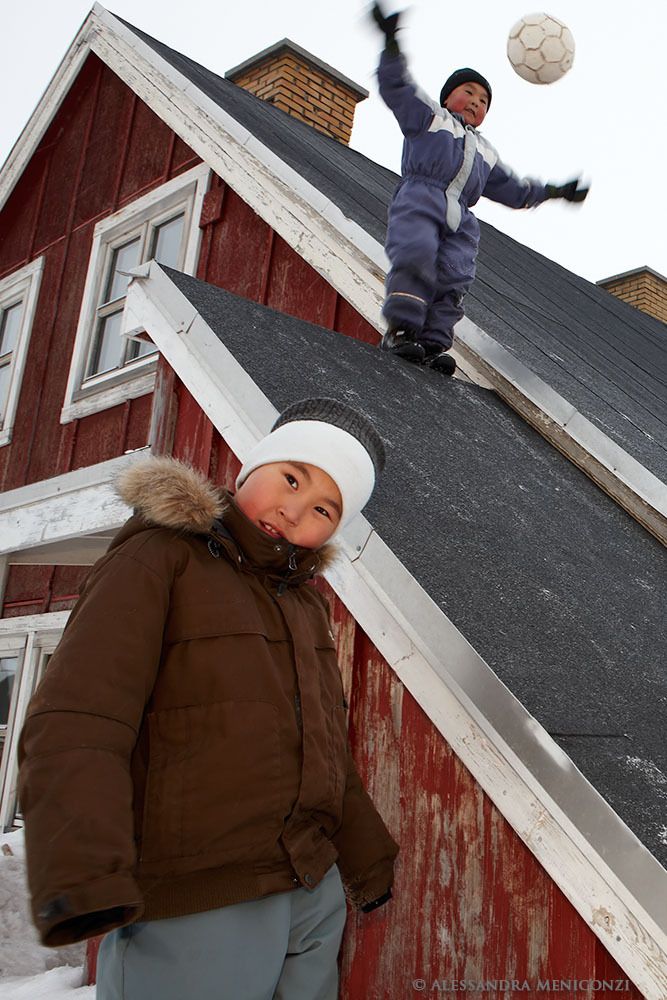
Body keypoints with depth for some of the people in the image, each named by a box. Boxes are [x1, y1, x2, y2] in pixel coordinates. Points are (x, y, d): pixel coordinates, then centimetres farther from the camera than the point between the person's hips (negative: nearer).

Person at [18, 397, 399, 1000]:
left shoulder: (306, 604, 11)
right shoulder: (157, 561, -9)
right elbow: (75, 723, -22)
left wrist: (367, 863, 25)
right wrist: (82, 879, -36)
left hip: (317, 901, 7)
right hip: (191, 912, -6)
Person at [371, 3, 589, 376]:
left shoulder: (485, 151, 39)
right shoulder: (429, 115, 24)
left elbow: (513, 189, 40)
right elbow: (396, 87, 11)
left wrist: (552, 191, 33)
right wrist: (392, 43, -5)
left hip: (459, 219, 5)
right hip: (420, 198, -5)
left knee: (454, 279, -14)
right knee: (416, 255, -29)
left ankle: (433, 345, -21)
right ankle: (400, 329, -32)